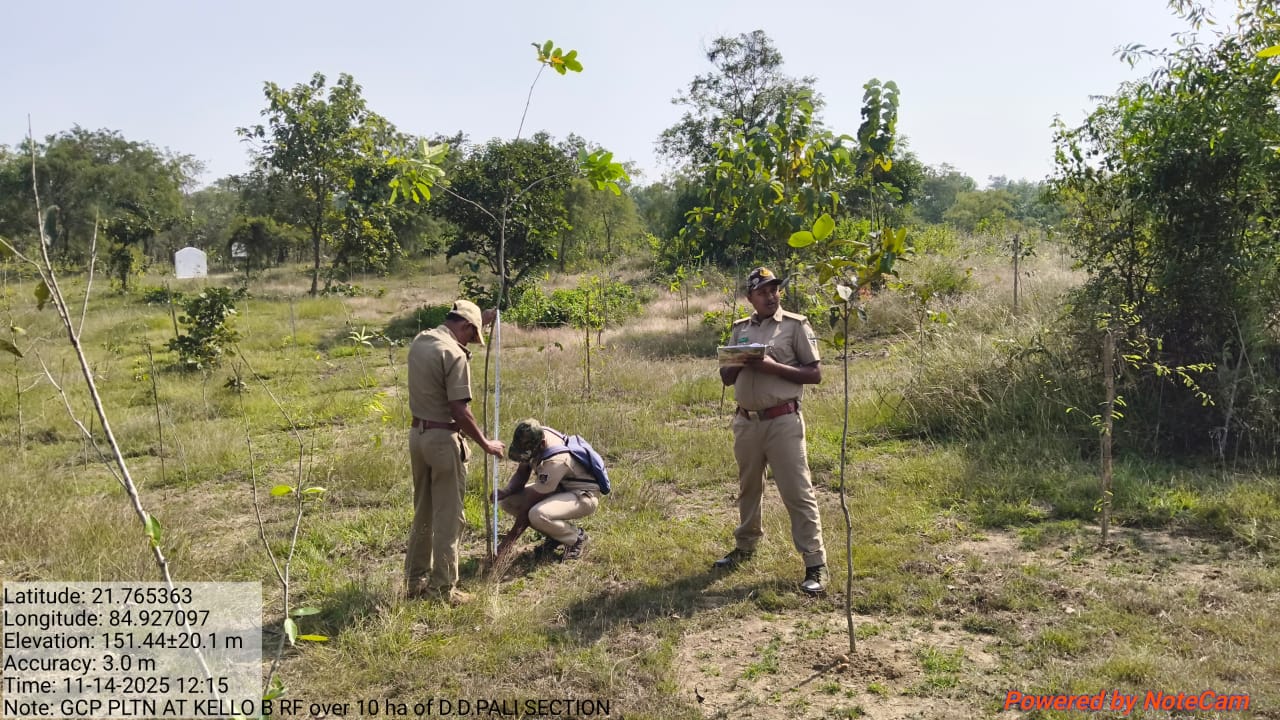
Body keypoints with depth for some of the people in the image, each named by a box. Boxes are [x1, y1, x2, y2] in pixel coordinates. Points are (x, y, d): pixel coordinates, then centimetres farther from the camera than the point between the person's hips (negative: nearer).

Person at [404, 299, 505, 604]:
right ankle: (443, 588, 8)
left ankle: (416, 579, 28)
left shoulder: (419, 341, 8)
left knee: (423, 513, 19)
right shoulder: (454, 354, -18)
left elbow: (449, 335, 33)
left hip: (417, 433, 9)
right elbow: (459, 411, -21)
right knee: (448, 518, 2)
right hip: (443, 438, -9)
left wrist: (483, 319, 33)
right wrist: (485, 443, -10)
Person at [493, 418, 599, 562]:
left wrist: (508, 541, -22)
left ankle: (577, 538, -6)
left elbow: (529, 504, -29)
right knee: (506, 500, -8)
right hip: (559, 488, 9)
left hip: (583, 496, -9)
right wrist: (505, 491, -21)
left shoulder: (555, 461, -35)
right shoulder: (532, 440, -12)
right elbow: (521, 474, 2)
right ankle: (553, 536, 6)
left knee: (537, 515, -36)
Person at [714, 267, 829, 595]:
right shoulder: (740, 329, 12)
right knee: (748, 488, 19)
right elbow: (725, 376, 15)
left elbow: (815, 374, -5)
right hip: (746, 421, 5)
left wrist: (774, 367, -17)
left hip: (782, 421, -5)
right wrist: (743, 363, -7)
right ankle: (745, 546, 36)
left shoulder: (795, 325, -2)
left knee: (798, 492, -5)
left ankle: (816, 565, -1)